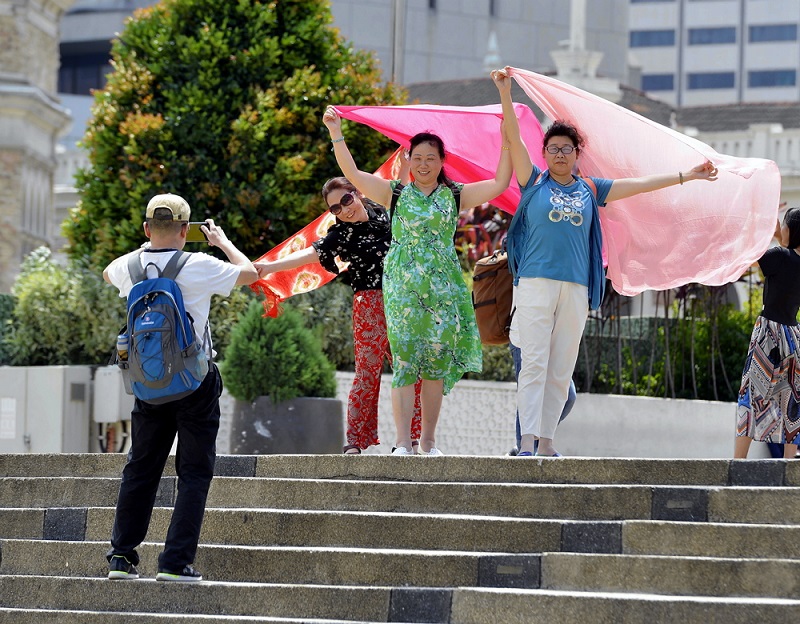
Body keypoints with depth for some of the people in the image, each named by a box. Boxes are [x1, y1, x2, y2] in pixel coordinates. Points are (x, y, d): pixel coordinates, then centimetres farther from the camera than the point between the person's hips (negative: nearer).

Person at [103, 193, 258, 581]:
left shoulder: (130, 267, -1)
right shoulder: (198, 267, -14)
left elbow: (108, 274, 26)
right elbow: (249, 273, 3)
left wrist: (152, 242, 28)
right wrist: (222, 241, 18)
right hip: (195, 381, -4)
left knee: (141, 467, 13)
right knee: (194, 472, 1)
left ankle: (121, 556, 13)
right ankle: (176, 561, -6)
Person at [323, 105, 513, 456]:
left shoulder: (455, 195, 11)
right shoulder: (395, 193, 9)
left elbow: (500, 183, 4)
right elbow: (353, 174, 1)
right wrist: (336, 133, -5)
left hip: (443, 288, 1)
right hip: (402, 286, -1)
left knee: (436, 362, 0)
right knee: (403, 360, -9)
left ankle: (428, 440, 6)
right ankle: (403, 442, -11)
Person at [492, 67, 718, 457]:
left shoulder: (590, 190, 16)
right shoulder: (534, 182, 8)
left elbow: (640, 185, 19)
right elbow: (513, 138, 0)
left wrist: (686, 176, 19)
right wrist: (505, 93, -9)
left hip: (576, 288, 4)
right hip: (535, 282, -3)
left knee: (561, 369, 2)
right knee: (534, 362, -11)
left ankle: (546, 441, 5)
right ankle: (527, 441, -15)